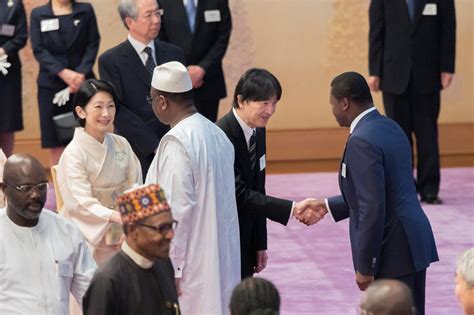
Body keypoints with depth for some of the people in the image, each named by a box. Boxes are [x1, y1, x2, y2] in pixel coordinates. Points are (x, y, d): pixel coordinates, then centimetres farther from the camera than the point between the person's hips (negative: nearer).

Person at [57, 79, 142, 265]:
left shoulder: (121, 145, 4)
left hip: (121, 236, 5)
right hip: (90, 234, -4)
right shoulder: (74, 153, -12)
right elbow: (82, 203, -19)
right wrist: (116, 216, -35)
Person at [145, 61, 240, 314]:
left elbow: (177, 210, -20)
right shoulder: (217, 135, 7)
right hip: (221, 262, 8)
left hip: (190, 265, -8)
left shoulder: (176, 143, -18)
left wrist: (171, 269, -15)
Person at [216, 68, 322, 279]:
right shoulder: (223, 136, -22)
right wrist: (292, 209, -28)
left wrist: (260, 244, 12)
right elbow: (239, 194, -25)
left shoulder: (258, 133, 6)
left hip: (244, 242, 8)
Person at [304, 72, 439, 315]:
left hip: (392, 252, -10)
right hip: (413, 241, 10)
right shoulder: (390, 128, 12)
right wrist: (328, 206, 24)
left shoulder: (362, 140, -18)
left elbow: (373, 208, -23)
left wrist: (365, 266, -19)